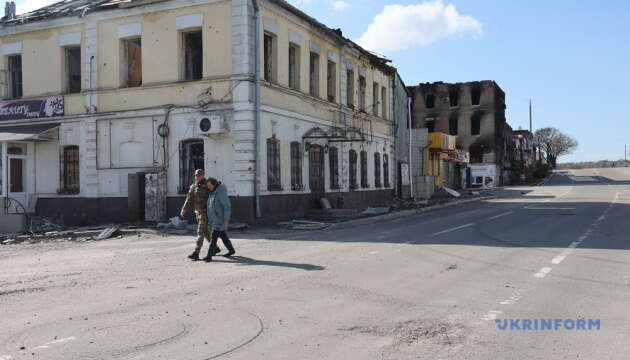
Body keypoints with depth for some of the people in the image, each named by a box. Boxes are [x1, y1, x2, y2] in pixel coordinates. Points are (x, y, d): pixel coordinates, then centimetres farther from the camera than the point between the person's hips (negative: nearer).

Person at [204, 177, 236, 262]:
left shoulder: (221, 193, -19)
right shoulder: (213, 192, 10)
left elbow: (227, 206, -22)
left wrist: (226, 219, -23)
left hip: (221, 219, -10)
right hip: (215, 219, 10)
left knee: (214, 236, -12)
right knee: (223, 235, 19)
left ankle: (209, 256, -12)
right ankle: (231, 250, 34)